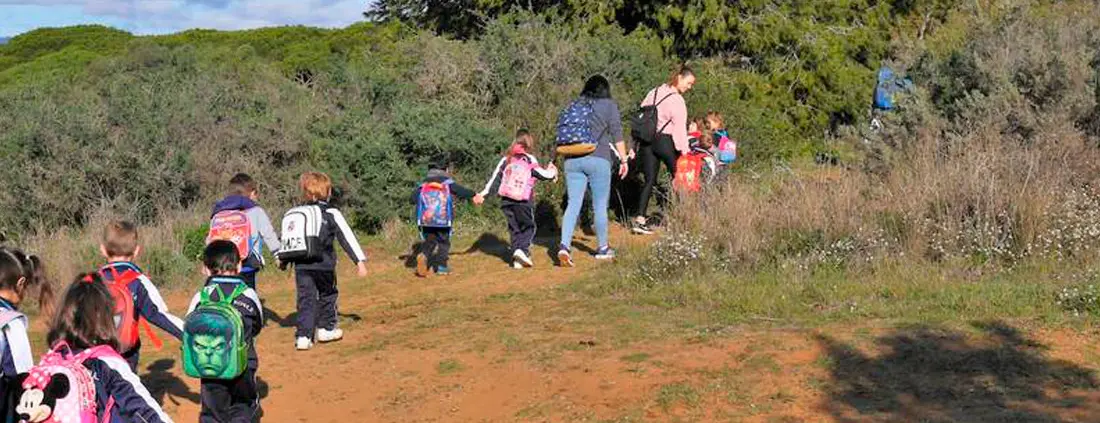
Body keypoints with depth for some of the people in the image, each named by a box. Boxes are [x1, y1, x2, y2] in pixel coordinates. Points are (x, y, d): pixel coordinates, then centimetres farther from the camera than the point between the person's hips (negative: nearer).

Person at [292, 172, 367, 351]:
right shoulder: (331, 213, -5)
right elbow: (347, 237, -6)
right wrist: (360, 261, -5)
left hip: (301, 266, 3)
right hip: (323, 265, -3)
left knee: (305, 299, 6)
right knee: (327, 295, 18)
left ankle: (303, 336, 0)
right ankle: (326, 329, 29)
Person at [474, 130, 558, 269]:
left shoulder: (506, 159, 10)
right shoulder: (530, 160, -3)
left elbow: (495, 177, 10)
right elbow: (545, 175, -3)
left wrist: (483, 194, 14)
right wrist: (552, 170, 19)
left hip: (506, 200, 4)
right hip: (523, 201, -4)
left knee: (514, 229, 14)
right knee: (528, 227, 11)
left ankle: (517, 259, 5)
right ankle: (522, 250, -12)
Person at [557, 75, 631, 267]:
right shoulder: (609, 105, 6)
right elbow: (617, 134, -1)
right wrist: (623, 159, 3)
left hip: (572, 159, 4)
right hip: (598, 159, -4)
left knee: (573, 204, 3)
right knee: (600, 205, 5)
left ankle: (564, 245, -11)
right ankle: (603, 248, 15)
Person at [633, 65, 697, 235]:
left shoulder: (653, 93, 13)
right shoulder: (677, 100, -10)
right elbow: (680, 128, -15)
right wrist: (685, 151, -14)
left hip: (646, 141, 6)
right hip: (665, 141, -6)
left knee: (649, 180, 5)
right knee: (677, 175, 12)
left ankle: (640, 219, -6)